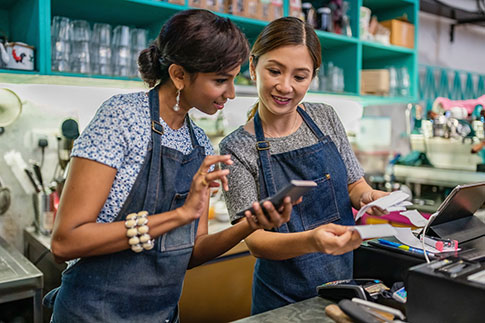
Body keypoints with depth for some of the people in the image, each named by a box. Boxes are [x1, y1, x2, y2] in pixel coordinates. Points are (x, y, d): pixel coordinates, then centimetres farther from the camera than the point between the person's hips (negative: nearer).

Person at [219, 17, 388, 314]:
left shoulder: (326, 118, -2)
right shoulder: (238, 148, -14)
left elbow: (354, 185, 6)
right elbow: (255, 240, -18)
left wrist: (369, 197, -17)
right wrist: (311, 240, -37)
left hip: (348, 280, 4)